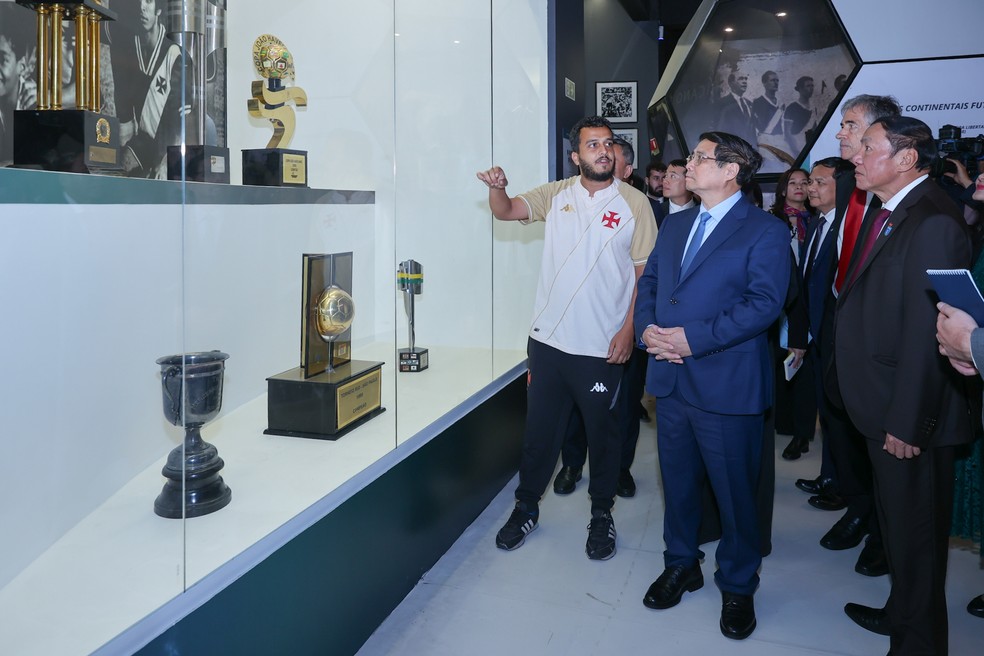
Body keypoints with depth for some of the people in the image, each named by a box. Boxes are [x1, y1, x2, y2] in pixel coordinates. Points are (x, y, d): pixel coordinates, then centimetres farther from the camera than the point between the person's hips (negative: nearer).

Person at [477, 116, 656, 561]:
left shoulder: (635, 203, -3)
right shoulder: (556, 194, 4)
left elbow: (644, 272, -3)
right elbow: (506, 211, -5)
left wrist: (629, 329, -10)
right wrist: (497, 188, -27)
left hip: (603, 346, -2)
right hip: (548, 338, 2)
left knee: (603, 433, 13)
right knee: (539, 428, 14)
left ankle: (602, 515, 32)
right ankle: (526, 507, 32)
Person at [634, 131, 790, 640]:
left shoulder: (766, 231, -7)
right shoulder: (675, 225, 14)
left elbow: (764, 303, -17)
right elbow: (648, 282, 15)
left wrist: (693, 338, -22)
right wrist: (646, 327, -5)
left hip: (727, 384, -6)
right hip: (669, 378, 6)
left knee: (735, 492, 8)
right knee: (677, 481, 18)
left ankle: (737, 586, 28)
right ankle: (681, 565, 38)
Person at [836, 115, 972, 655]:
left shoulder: (933, 221, -21)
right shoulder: (889, 215, 10)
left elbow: (928, 332, -24)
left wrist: (908, 423, -22)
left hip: (911, 414, -10)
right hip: (884, 407, 10)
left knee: (915, 532, 7)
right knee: (894, 518, 24)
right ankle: (900, 613, 44)